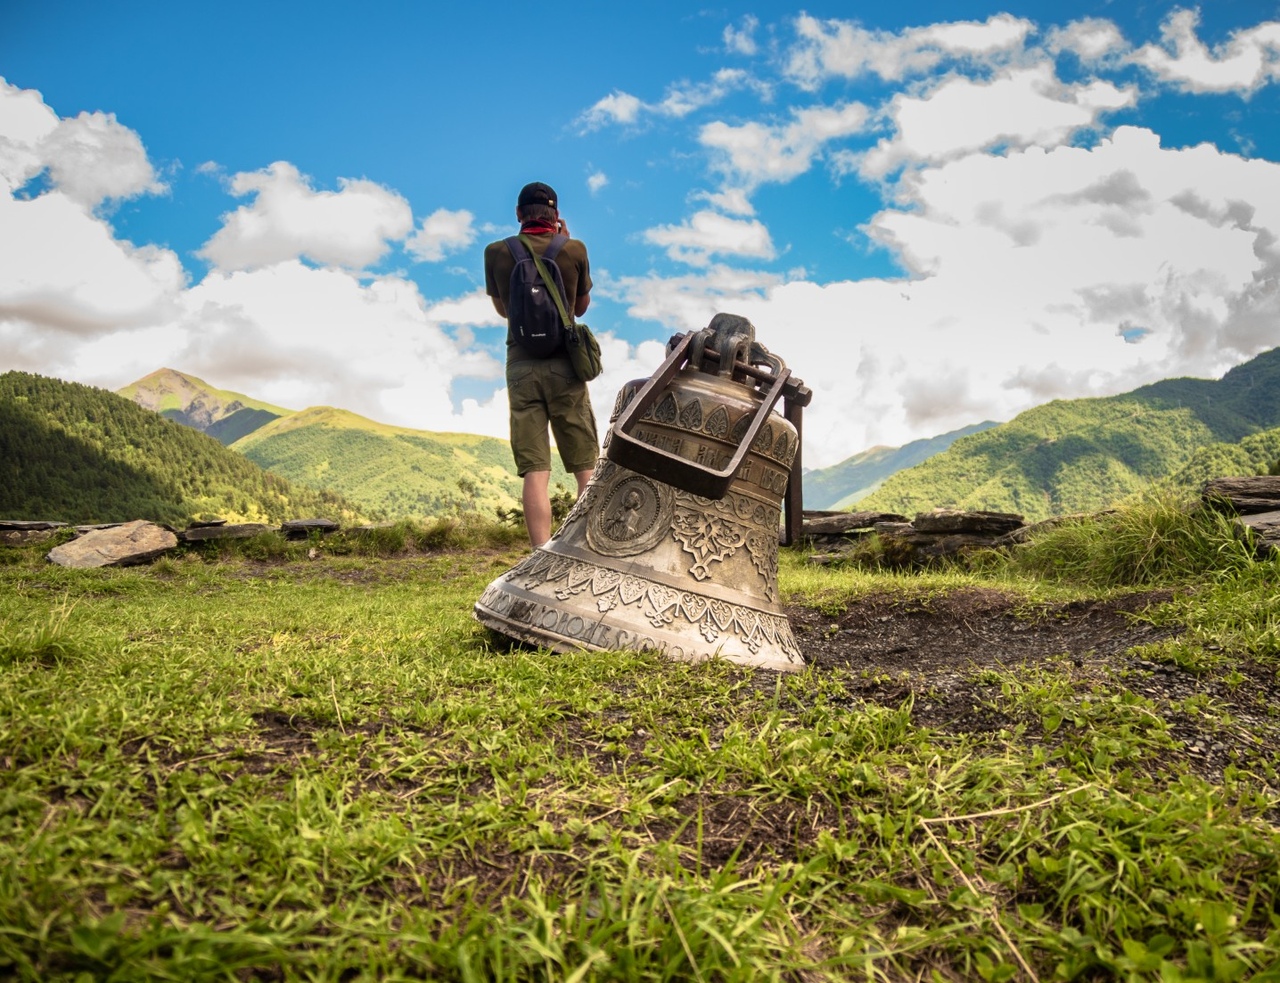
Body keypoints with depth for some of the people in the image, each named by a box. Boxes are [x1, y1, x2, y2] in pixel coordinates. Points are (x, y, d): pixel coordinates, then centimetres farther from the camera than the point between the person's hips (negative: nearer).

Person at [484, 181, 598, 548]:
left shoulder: (496, 252, 2)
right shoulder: (575, 250, -1)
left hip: (521, 364, 1)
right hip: (564, 365, -1)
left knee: (534, 472, -3)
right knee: (587, 468, 5)